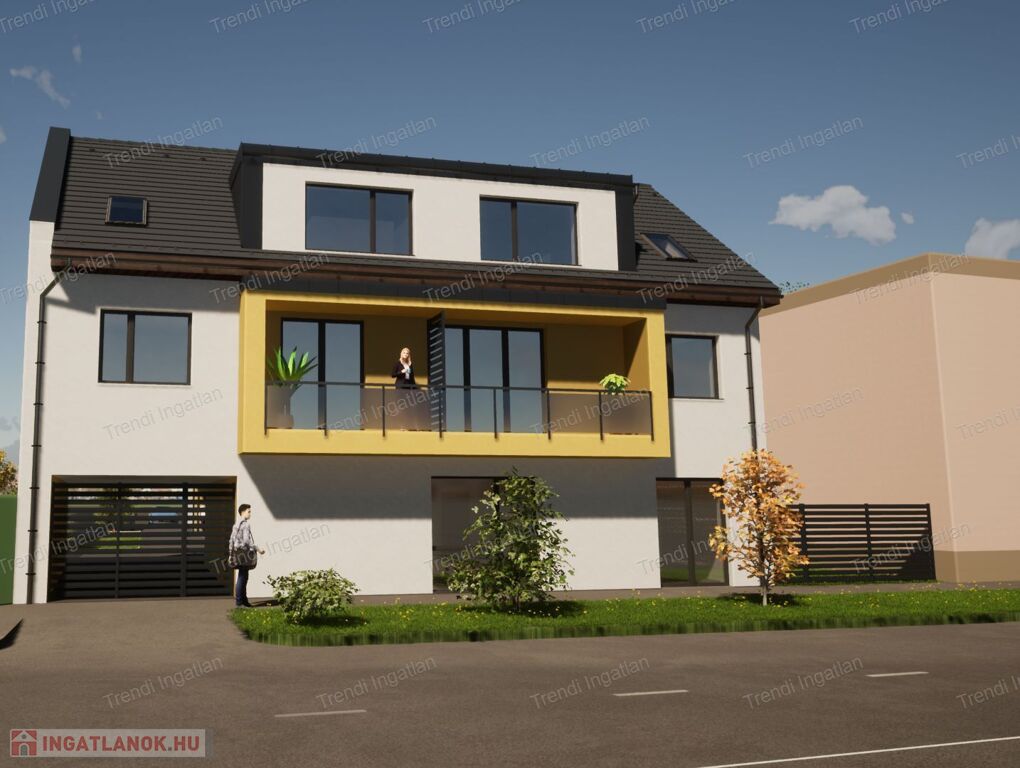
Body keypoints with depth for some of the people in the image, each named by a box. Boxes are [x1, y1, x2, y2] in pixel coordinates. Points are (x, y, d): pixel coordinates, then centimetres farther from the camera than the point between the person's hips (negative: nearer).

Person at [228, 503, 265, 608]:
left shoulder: (236, 525, 14)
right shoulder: (246, 524, -14)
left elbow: (232, 540, 16)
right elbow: (246, 541, -20)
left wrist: (231, 555, 21)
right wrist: (258, 549, -15)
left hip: (238, 555, 9)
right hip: (244, 554, -9)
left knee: (243, 577, 14)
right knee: (242, 578, -4)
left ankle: (243, 600, 20)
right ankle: (239, 602, -2)